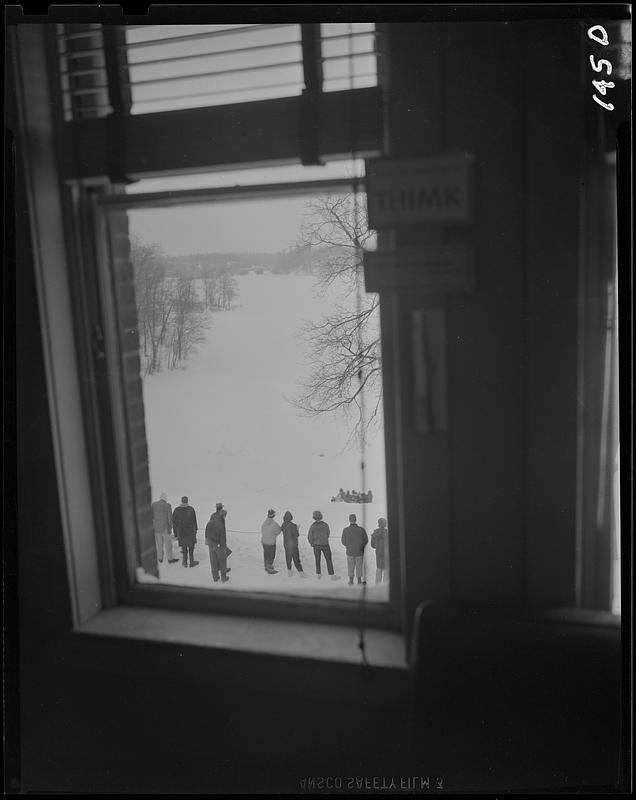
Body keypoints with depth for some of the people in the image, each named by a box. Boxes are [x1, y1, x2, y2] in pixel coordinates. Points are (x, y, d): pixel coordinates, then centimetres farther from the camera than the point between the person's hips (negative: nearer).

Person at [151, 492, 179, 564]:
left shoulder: (153, 504, -1)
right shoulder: (168, 505, -11)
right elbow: (170, 517, -10)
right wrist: (170, 527, 1)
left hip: (156, 527, 3)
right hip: (165, 527, -3)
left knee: (159, 543, 14)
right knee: (168, 543, 6)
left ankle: (160, 558, 21)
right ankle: (170, 559, 11)